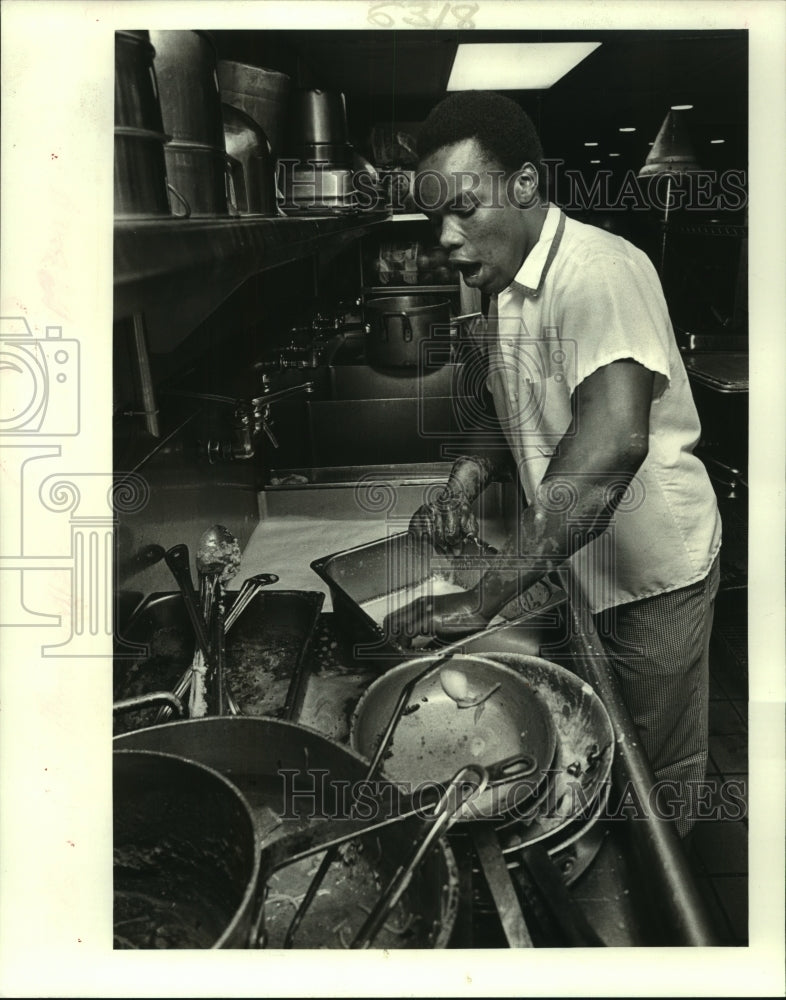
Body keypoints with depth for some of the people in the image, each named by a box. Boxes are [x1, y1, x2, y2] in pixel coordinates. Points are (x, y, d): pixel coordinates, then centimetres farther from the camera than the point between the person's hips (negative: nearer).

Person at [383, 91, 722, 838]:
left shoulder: (598, 270, -28)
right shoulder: (496, 283, 3)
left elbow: (613, 441, -43)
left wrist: (484, 598, -42)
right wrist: (466, 479, -8)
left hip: (650, 566, -8)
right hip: (574, 560, 8)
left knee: (657, 762, 13)